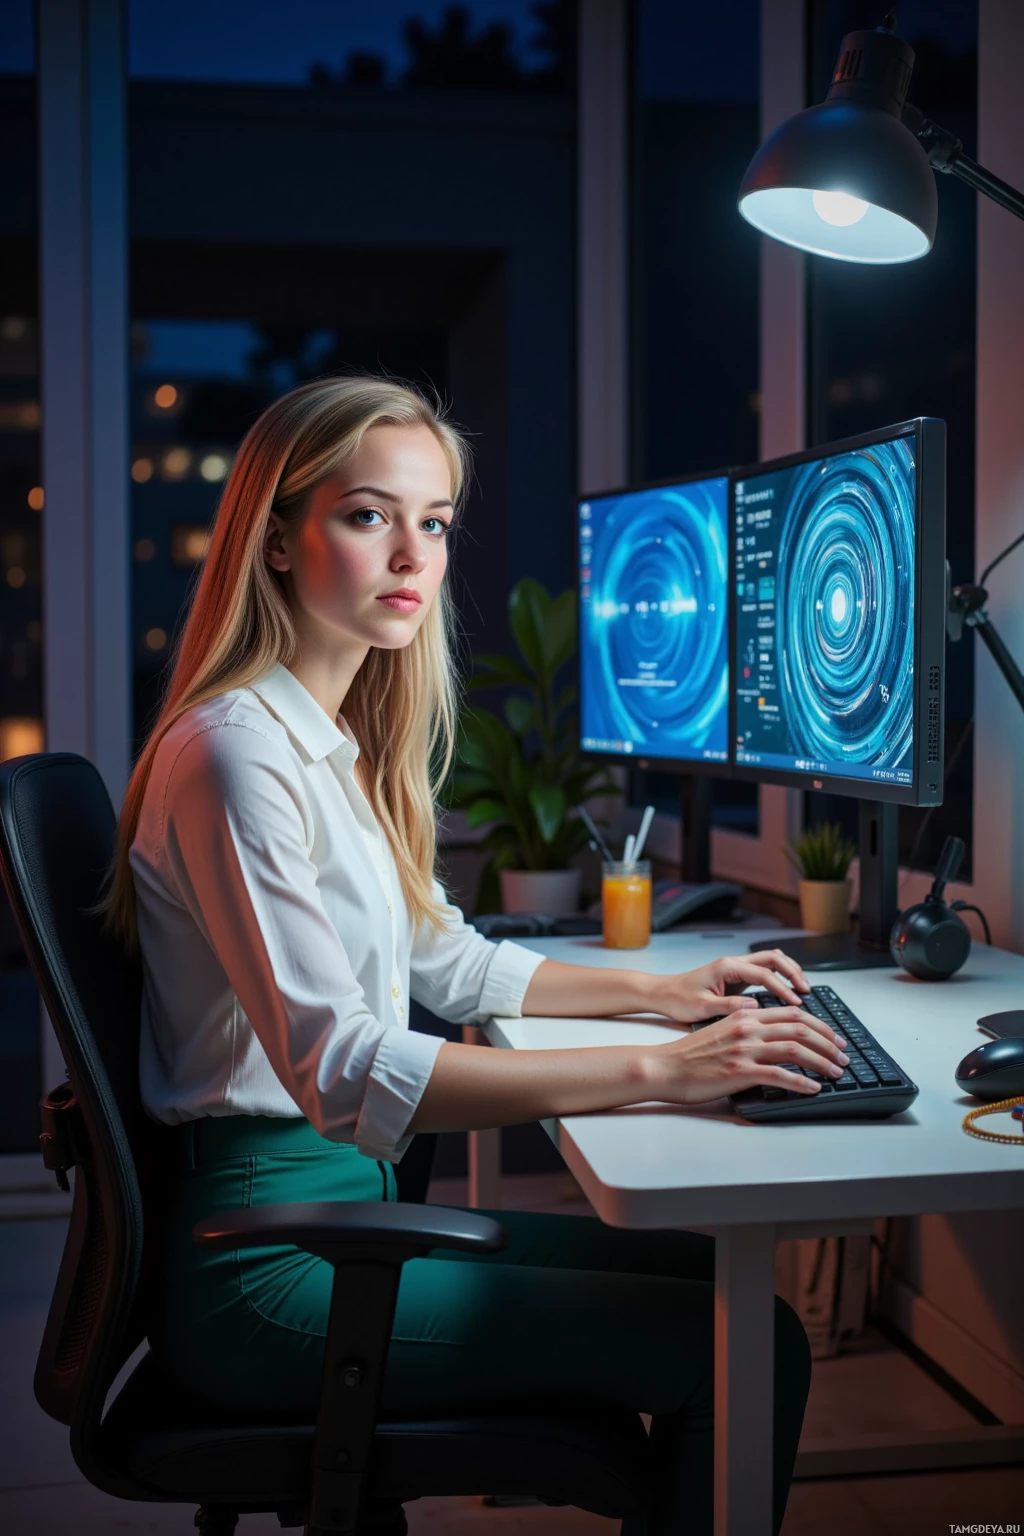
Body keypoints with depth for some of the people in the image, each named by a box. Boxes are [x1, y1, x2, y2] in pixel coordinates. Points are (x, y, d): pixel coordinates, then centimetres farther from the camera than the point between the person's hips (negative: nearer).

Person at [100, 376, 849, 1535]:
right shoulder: (234, 751, -19)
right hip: (261, 1255, -9)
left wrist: (658, 993, 12)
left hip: (351, 1199, 9)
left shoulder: (347, 742, 11)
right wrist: (652, 1072, -29)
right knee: (750, 1351, -12)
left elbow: (438, 958, 21)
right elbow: (341, 1072, -27)